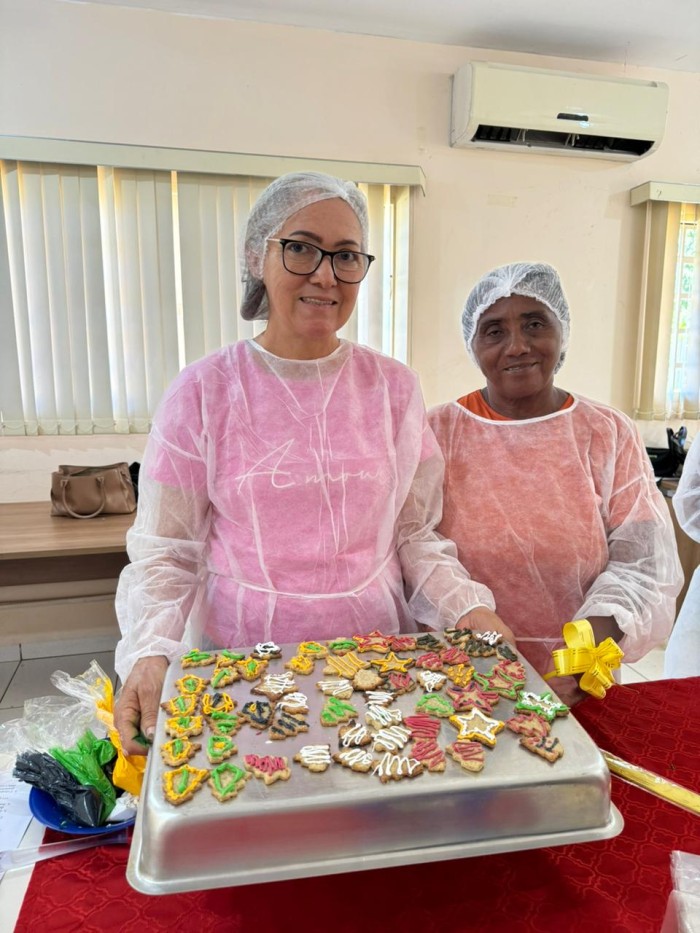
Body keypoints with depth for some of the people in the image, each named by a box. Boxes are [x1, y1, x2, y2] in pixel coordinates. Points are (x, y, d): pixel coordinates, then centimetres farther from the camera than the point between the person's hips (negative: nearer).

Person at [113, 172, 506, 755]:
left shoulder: (395, 387, 1)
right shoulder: (202, 393, -6)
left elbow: (414, 534, 5)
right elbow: (164, 553, -3)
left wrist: (467, 608, -11)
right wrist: (150, 653, -19)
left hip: (377, 657, 2)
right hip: (239, 656, -1)